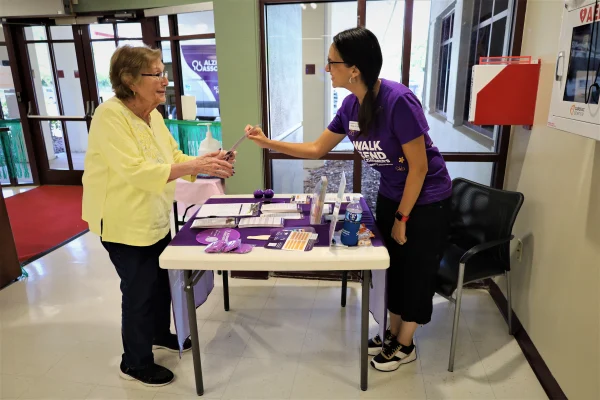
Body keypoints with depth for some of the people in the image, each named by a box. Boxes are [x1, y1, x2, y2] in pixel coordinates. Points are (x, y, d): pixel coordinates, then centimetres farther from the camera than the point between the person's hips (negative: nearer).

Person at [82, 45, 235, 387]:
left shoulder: (153, 114, 3)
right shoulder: (110, 116, -23)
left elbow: (174, 158, 5)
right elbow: (136, 171, -32)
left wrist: (208, 161, -13)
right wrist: (197, 166, -33)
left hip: (156, 218, 8)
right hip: (125, 223, -8)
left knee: (162, 281, 21)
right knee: (140, 290, 5)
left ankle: (161, 334, 46)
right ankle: (135, 363, 28)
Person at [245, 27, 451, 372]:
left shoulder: (399, 101, -29)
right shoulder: (351, 105, -7)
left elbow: (419, 167, -23)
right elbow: (317, 149, 4)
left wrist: (402, 218, -14)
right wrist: (268, 142, -4)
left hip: (426, 201, -7)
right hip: (391, 195, 7)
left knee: (416, 271, 9)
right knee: (394, 266, 18)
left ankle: (405, 346, 31)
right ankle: (393, 334, 39)